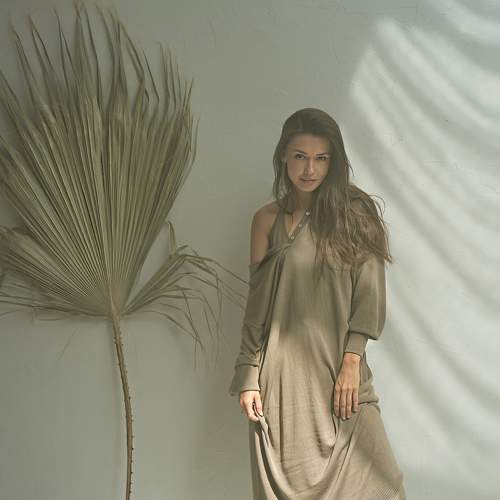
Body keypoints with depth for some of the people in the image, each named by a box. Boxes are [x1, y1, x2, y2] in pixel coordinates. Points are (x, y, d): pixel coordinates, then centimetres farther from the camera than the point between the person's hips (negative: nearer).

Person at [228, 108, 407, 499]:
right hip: (284, 373, 1)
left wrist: (351, 361, -11)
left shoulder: (356, 213, 5)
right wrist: (249, 377, 2)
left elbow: (369, 294, -1)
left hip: (341, 369, 0)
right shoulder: (268, 220, 7)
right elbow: (257, 304, 7)